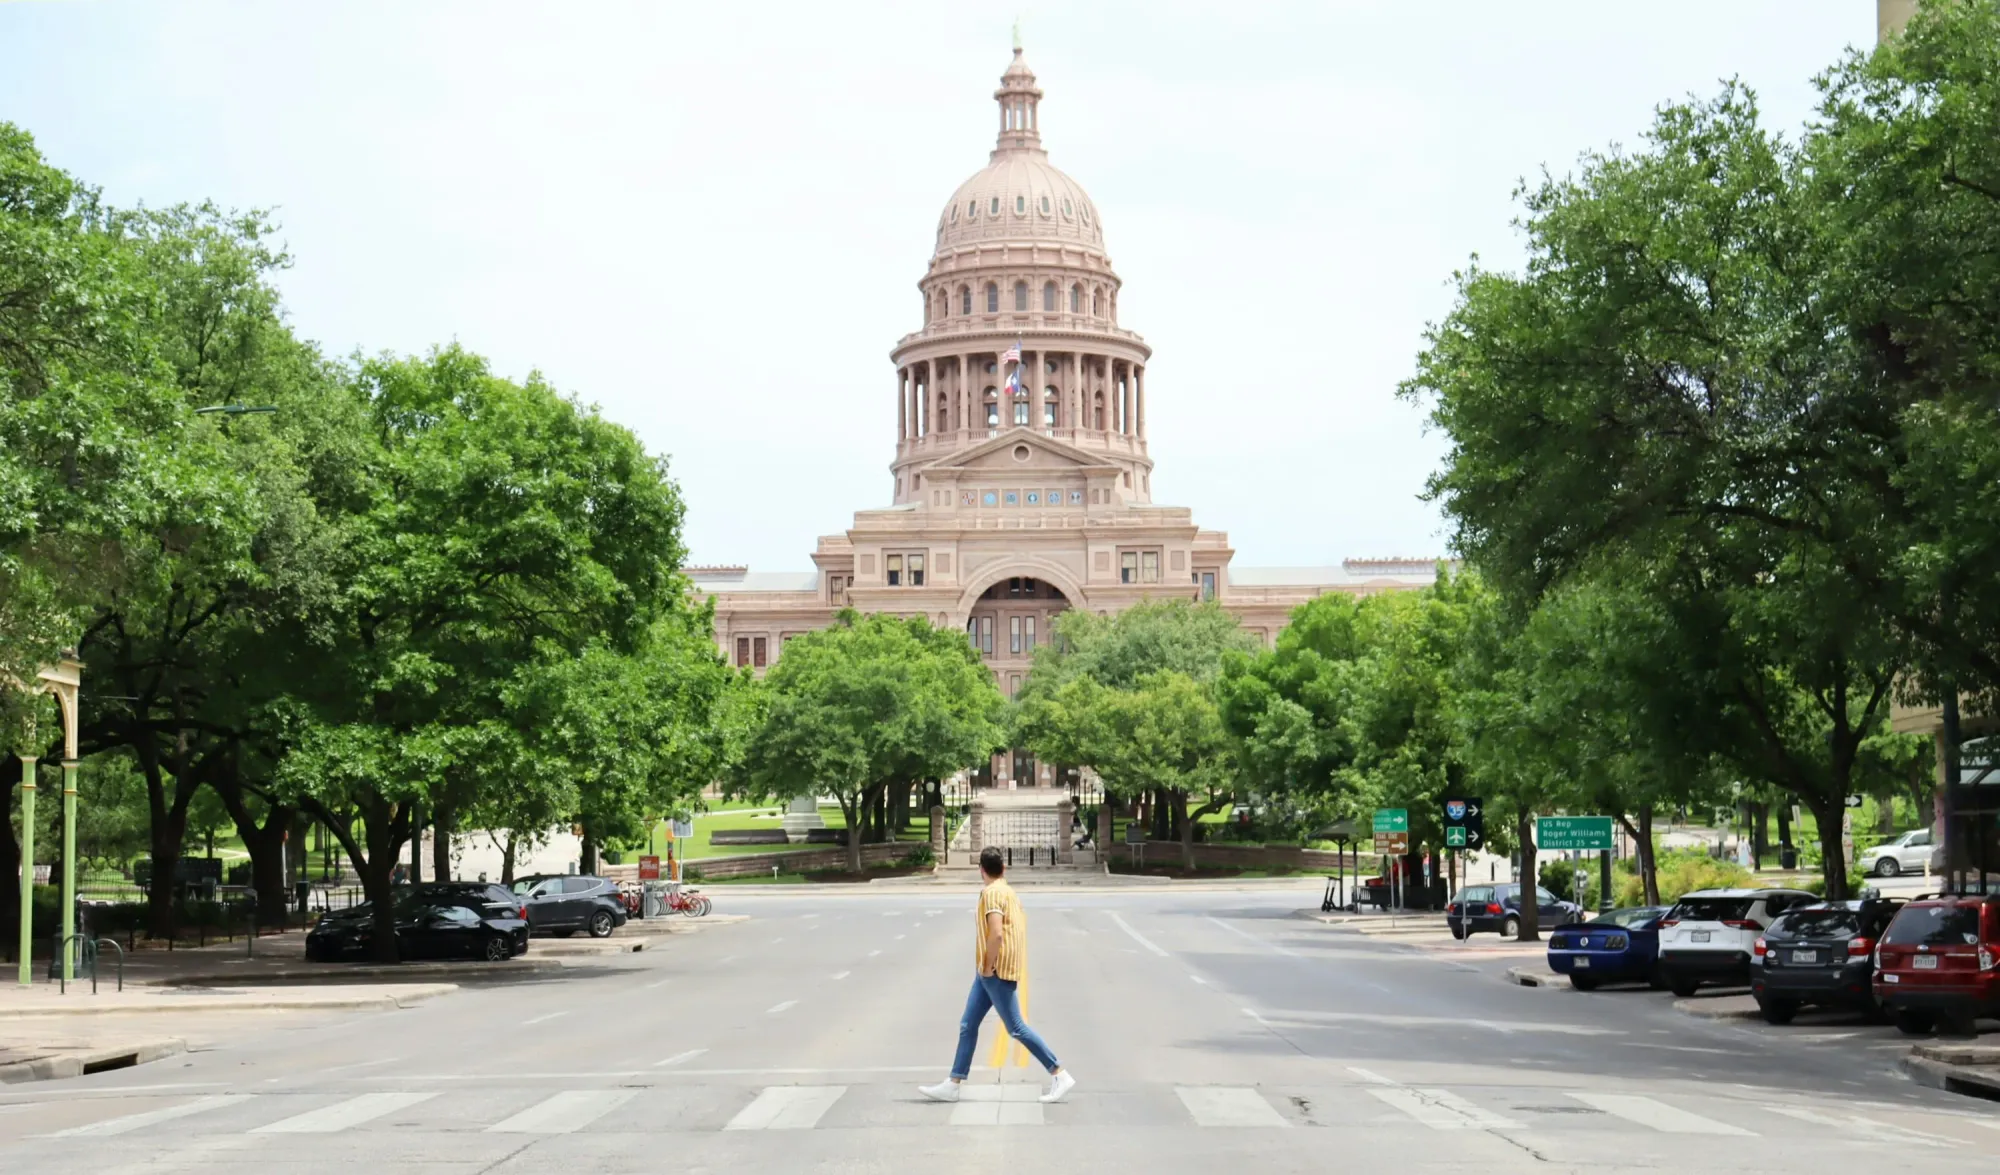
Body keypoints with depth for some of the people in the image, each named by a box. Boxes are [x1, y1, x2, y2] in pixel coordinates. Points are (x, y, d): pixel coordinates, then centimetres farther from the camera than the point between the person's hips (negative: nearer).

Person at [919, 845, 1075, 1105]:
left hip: (996, 972, -10)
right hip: (988, 973, 10)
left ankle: (1060, 1076, -2)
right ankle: (954, 1085, 10)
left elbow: (996, 934, -27)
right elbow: (1019, 926, 21)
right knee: (968, 1025, 9)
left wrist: (988, 966, -16)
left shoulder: (992, 893, -16)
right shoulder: (1009, 892, 14)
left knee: (1016, 1028, -5)